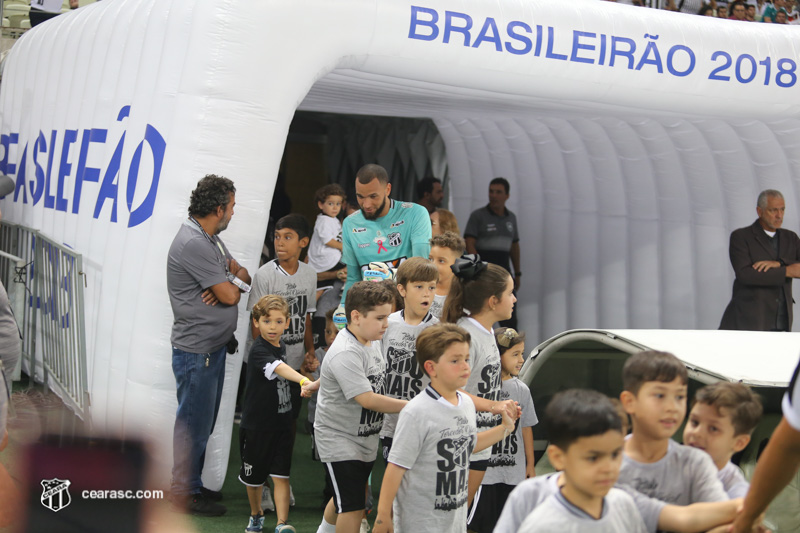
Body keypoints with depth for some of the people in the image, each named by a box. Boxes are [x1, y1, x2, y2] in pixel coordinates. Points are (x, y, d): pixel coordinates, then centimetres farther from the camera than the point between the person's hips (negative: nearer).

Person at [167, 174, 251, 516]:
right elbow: (229, 295, -20)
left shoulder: (210, 239, 12)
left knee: (203, 422, 18)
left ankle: (192, 484, 29)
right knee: (194, 423, 0)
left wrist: (232, 283, -9)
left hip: (214, 346, 10)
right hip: (196, 350, -10)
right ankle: (184, 492, 11)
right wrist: (235, 285, 3)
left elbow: (241, 273, 14)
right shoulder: (192, 244, -21)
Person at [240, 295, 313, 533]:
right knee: (254, 476, 12)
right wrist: (304, 380, -56)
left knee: (281, 476, -4)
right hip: (257, 424, -4)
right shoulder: (258, 350, -20)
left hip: (282, 423, 4)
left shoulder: (281, 346, 4)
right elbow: (279, 368, -41)